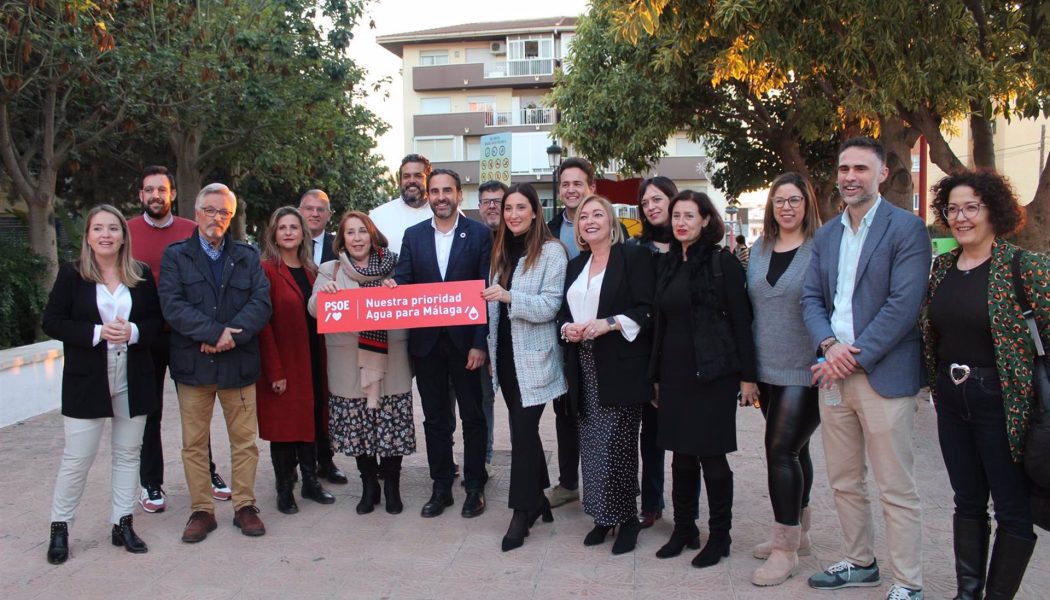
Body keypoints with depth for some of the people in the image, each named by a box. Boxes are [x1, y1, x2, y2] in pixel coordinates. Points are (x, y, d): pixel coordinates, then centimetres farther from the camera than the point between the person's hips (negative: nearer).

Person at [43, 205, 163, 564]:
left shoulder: (142, 275, 3)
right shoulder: (72, 275, -2)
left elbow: (157, 320, 6)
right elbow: (52, 323, -5)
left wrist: (134, 332, -14)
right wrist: (97, 332, -18)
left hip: (133, 379, 3)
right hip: (86, 380, -2)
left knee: (128, 453, 10)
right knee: (77, 457, 1)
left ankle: (122, 524, 21)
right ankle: (59, 527, 18)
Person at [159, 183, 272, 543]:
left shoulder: (247, 257, 10)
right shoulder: (176, 256, 5)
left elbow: (261, 303, -2)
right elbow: (172, 304, -8)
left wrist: (233, 335, -17)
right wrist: (214, 333, -18)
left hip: (238, 363, 1)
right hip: (192, 364, -1)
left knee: (245, 440, 6)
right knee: (194, 444, 6)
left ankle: (245, 506, 19)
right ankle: (201, 510, 19)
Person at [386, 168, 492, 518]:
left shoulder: (479, 234, -3)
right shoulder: (413, 235, 7)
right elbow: (402, 279, 3)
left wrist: (480, 343, -12)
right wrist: (393, 287, -22)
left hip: (465, 341, -3)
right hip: (426, 342, 3)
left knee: (472, 416, 8)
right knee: (435, 419, 12)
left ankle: (475, 487, 22)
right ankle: (441, 487, 24)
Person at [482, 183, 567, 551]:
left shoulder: (551, 251, -8)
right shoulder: (502, 251, 13)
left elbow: (550, 306, -14)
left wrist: (509, 297, -27)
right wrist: (490, 349, 14)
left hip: (533, 357, -6)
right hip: (505, 354, 7)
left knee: (523, 430, -6)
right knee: (524, 428, 14)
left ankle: (522, 513, 4)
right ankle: (538, 499, 27)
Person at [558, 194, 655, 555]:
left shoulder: (634, 257, -3)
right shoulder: (575, 266, 17)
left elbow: (647, 310, -9)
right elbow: (564, 311, 20)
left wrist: (609, 323, -20)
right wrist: (567, 328, -1)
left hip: (620, 367, -6)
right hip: (585, 367, 6)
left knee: (616, 444, -6)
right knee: (591, 443, 5)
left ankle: (626, 517, 10)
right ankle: (602, 516, 17)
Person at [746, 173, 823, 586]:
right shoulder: (760, 249, 11)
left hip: (803, 370, -6)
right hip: (767, 369, 6)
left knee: (781, 450, -9)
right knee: (793, 450, 16)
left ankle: (786, 550, 2)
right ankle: (797, 534, 29)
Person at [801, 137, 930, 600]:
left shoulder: (907, 228, -6)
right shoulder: (826, 235, 14)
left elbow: (904, 303, -14)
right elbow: (811, 297, 9)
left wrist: (854, 356, -17)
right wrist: (828, 344, -10)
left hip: (883, 376, -6)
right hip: (834, 373, 6)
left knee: (896, 490, 1)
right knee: (844, 483, 16)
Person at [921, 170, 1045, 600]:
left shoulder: (1022, 265, -11)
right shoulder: (943, 266, 7)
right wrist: (934, 384, 10)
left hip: (1000, 400, -5)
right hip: (951, 398, 6)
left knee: (1013, 509, 6)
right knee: (967, 501, 16)